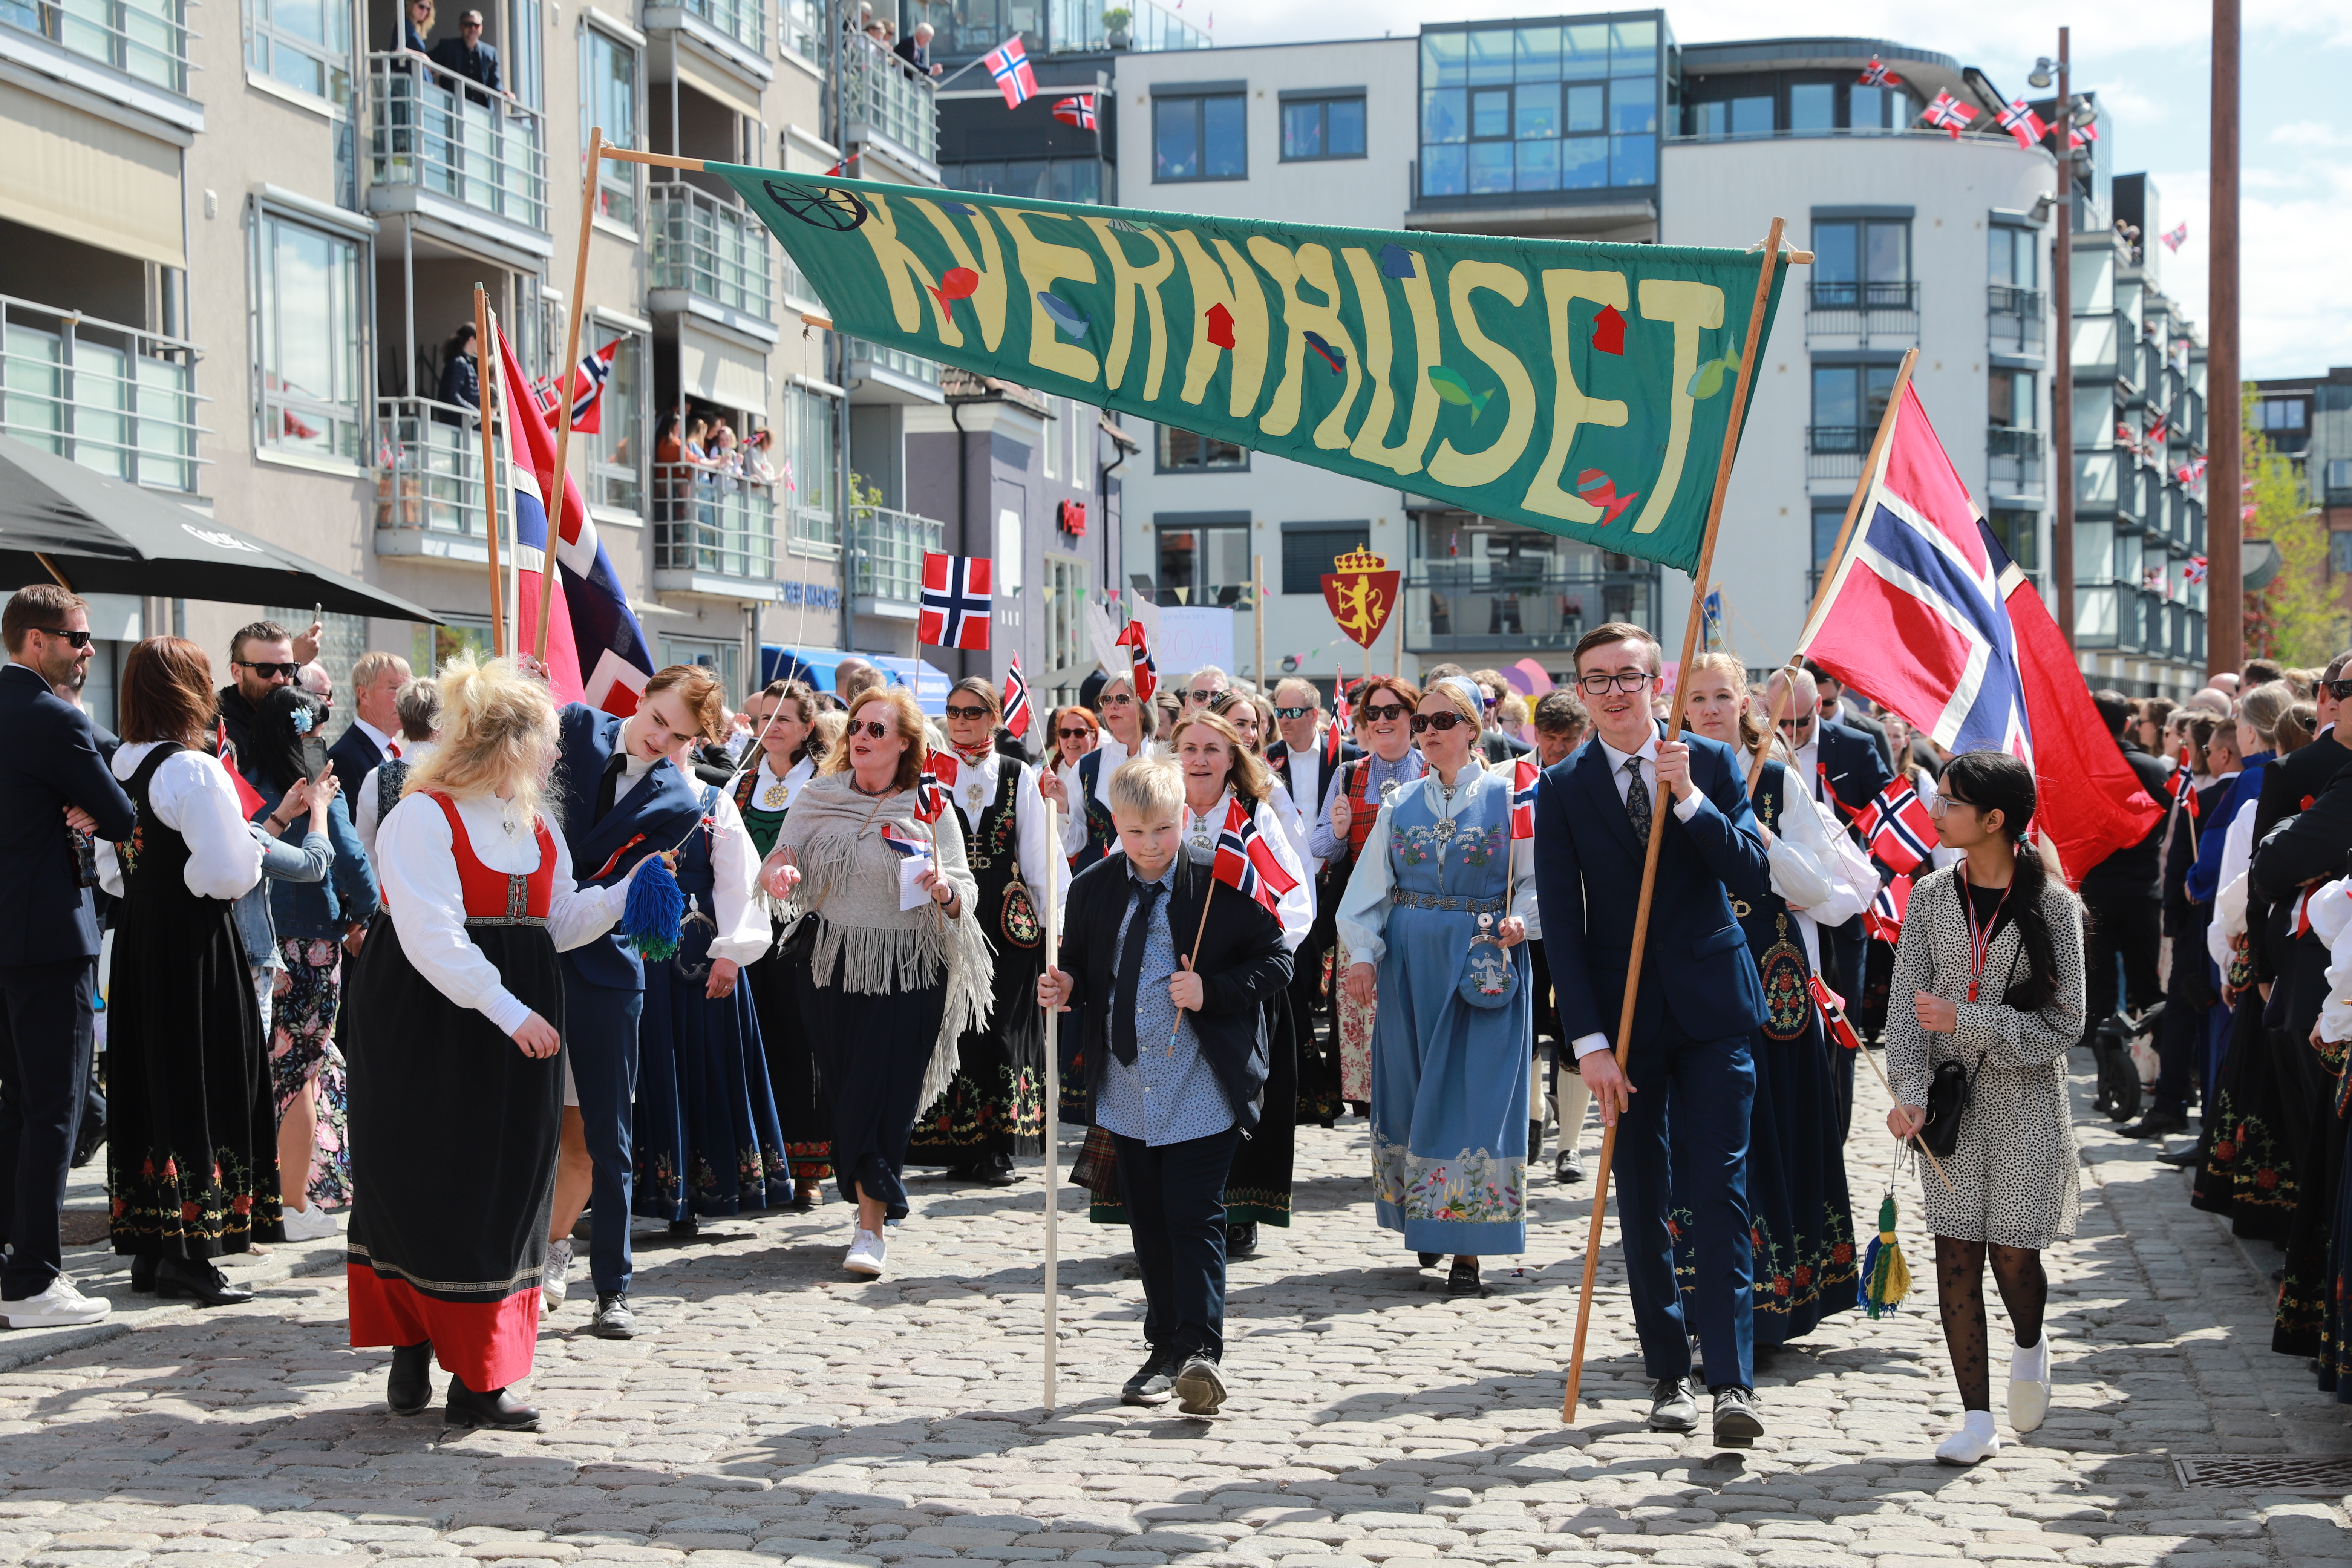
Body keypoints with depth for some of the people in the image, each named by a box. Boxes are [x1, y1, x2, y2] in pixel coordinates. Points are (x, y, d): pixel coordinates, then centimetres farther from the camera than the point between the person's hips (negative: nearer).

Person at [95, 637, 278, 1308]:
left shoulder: (119, 768, 8)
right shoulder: (195, 770, -16)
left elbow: (111, 870, 16)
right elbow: (226, 873, -20)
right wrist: (252, 851, -1)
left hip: (136, 942, 8)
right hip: (194, 946, -8)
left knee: (146, 1084, 12)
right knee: (200, 1085, -1)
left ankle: (147, 1249, 18)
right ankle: (188, 1250, -1)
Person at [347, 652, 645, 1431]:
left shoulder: (536, 825, 14)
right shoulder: (422, 817, -12)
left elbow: (560, 924, 15)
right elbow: (433, 937, -22)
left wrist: (631, 888, 3)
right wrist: (509, 1011, -28)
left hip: (520, 1028, 7)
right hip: (430, 1035, -7)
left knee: (506, 1195, 5)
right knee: (425, 1187, -1)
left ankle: (479, 1377, 8)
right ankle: (412, 1349, 13)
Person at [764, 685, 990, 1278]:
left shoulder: (931, 810, 1)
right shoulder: (819, 796, 8)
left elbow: (966, 898, 0)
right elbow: (782, 858, 0)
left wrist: (945, 891, -23)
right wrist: (780, 871, -24)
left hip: (907, 973, -3)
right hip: (829, 964, 3)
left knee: (883, 1094, -8)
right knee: (843, 1090, 6)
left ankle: (871, 1228, -4)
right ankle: (873, 1203, 24)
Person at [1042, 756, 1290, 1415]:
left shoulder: (1223, 884, -8)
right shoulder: (1093, 889, 5)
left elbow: (1275, 961, -5)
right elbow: (1079, 963, 18)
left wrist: (1213, 991, -18)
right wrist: (1064, 986, -4)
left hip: (1202, 1086, -5)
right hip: (1126, 1088, 5)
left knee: (1195, 1216, -9)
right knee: (1148, 1222, 11)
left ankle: (1201, 1350, -8)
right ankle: (1165, 1351, 21)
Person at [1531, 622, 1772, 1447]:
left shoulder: (1710, 763, 2)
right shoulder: (1562, 789, 1)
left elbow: (1755, 879, -5)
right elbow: (1561, 924, -3)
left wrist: (1688, 798, -17)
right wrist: (1589, 1041, -10)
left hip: (1711, 1009, -1)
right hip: (1624, 1017, 1)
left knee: (1720, 1193, -7)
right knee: (1643, 1207, 7)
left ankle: (1733, 1382, -9)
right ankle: (1669, 1376, 17)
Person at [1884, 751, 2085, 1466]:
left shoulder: (2051, 904, -7)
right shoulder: (1931, 896, 2)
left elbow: (2063, 1024, -9)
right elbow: (1907, 1003, -2)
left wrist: (1962, 1019, -17)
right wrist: (1910, 1092, -15)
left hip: (2026, 1099, -3)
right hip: (1952, 1098, 3)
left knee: (2014, 1253, -1)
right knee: (1957, 1254, 0)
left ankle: (2030, 1345, 34)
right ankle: (1977, 1418, 8)